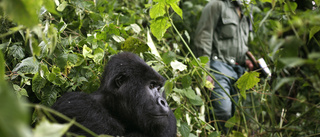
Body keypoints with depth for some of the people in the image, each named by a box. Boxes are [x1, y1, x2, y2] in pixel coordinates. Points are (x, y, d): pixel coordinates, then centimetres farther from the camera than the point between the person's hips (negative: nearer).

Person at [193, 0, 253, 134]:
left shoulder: (242, 14, 26)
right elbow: (203, 39, -8)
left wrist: (245, 60, 13)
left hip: (237, 69, 7)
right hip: (219, 65, -7)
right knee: (224, 113, -20)